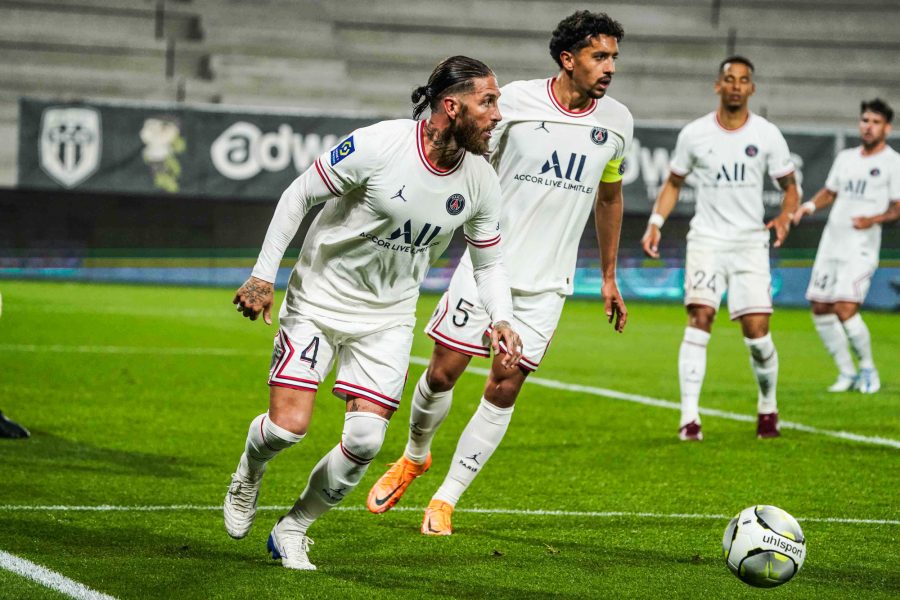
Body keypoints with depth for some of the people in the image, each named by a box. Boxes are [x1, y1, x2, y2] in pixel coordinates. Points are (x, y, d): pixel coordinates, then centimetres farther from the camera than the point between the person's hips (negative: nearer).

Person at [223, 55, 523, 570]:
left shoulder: (481, 181, -8)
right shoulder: (379, 145, -23)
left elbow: (489, 261, 6)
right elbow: (299, 196, -11)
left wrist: (501, 320, -12)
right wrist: (263, 275, -11)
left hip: (388, 317, 4)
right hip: (319, 300, -4)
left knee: (365, 441, -9)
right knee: (288, 426, -11)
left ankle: (293, 529, 16)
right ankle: (249, 475, 27)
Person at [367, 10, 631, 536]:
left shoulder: (616, 121, 3)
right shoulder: (515, 100, -9)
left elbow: (609, 197, 18)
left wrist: (609, 277, 20)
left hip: (546, 283, 2)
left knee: (505, 388, -3)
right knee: (444, 371, -1)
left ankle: (446, 499, 9)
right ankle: (415, 457, 30)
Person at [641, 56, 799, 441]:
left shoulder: (767, 135, 1)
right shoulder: (694, 134, 2)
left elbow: (790, 187, 9)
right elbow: (674, 182, 14)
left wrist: (786, 216, -11)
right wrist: (655, 224, 2)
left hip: (750, 242, 0)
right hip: (706, 239, 0)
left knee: (757, 330, -6)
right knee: (700, 317, -18)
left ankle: (768, 406, 21)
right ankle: (689, 417, -19)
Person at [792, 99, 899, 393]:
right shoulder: (845, 157, 14)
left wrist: (873, 220, -25)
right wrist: (810, 206, 5)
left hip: (861, 249, -6)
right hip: (830, 244, 6)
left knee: (846, 309, -18)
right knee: (820, 309, 5)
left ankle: (868, 369, 2)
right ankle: (847, 373, 18)